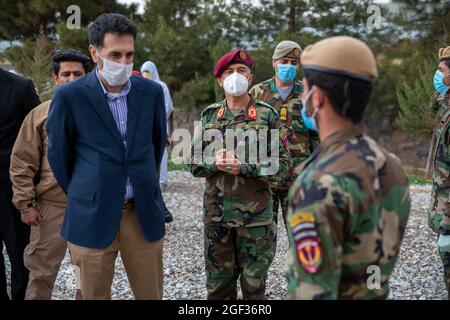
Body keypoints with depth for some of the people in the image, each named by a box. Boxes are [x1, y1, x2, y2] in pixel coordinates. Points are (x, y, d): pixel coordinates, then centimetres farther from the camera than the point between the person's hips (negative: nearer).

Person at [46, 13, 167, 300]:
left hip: (145, 213, 3)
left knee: (151, 294, 11)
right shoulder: (69, 96, -7)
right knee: (94, 295, 9)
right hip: (92, 216, -2)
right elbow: (59, 155, 3)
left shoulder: (151, 92, 1)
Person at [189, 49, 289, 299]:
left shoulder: (267, 116, -2)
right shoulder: (209, 116, 7)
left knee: (254, 287, 7)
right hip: (216, 213, 3)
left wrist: (244, 167, -18)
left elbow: (281, 165, -5)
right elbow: (195, 163, 8)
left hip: (256, 216, -2)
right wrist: (214, 163, -13)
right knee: (218, 286, 12)